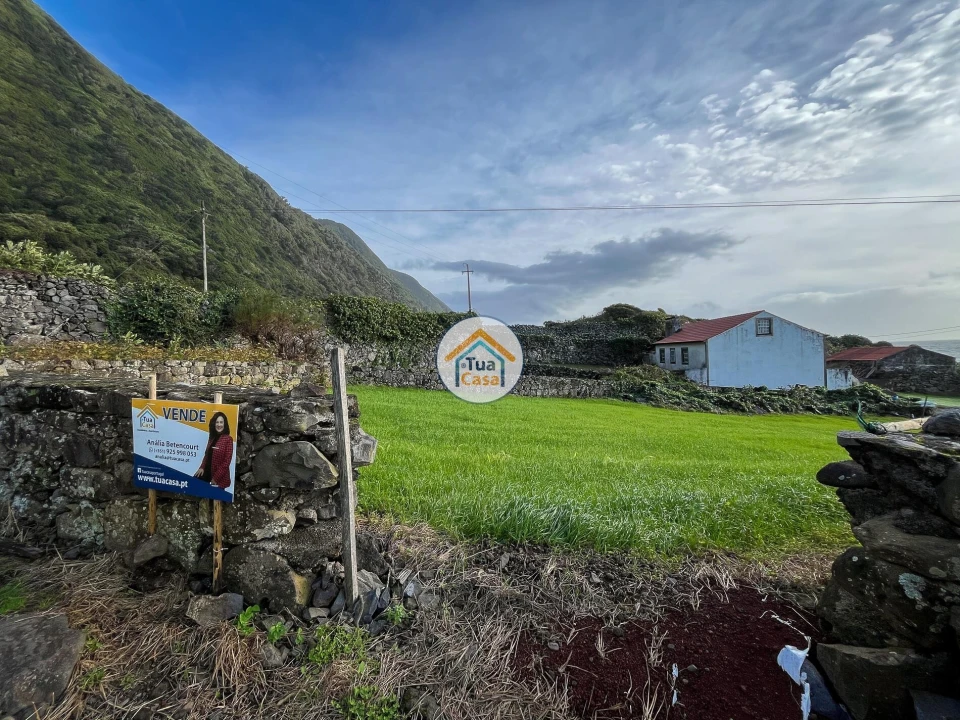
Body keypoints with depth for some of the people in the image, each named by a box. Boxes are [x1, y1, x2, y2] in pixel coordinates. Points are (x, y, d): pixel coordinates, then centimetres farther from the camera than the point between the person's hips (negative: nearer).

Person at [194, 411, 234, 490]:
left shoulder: (228, 439, -12)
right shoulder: (212, 438, 9)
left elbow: (226, 461, -14)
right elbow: (207, 455, 14)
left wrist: (216, 478, -13)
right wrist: (202, 467, -3)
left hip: (220, 478, -6)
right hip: (208, 473, 6)